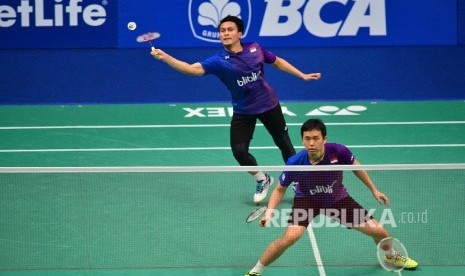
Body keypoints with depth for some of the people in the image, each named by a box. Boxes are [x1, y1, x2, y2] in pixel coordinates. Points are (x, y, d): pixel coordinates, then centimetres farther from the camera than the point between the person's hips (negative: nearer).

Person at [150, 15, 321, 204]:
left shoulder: (255, 49, -10)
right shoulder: (219, 61, -18)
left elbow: (277, 61, 9)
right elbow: (193, 69, -34)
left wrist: (302, 75, 11)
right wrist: (164, 57, -48)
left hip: (268, 105, 1)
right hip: (243, 112, -1)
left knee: (284, 144, 12)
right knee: (239, 151, -11)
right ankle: (263, 180, 18)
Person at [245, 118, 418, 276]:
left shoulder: (338, 152, -28)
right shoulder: (295, 164, -30)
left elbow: (355, 166, -3)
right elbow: (280, 189, -11)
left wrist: (373, 189, 6)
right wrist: (269, 213, -25)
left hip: (337, 199, 3)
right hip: (307, 200, -2)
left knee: (379, 232, 3)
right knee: (290, 237, -30)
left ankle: (391, 256, 41)